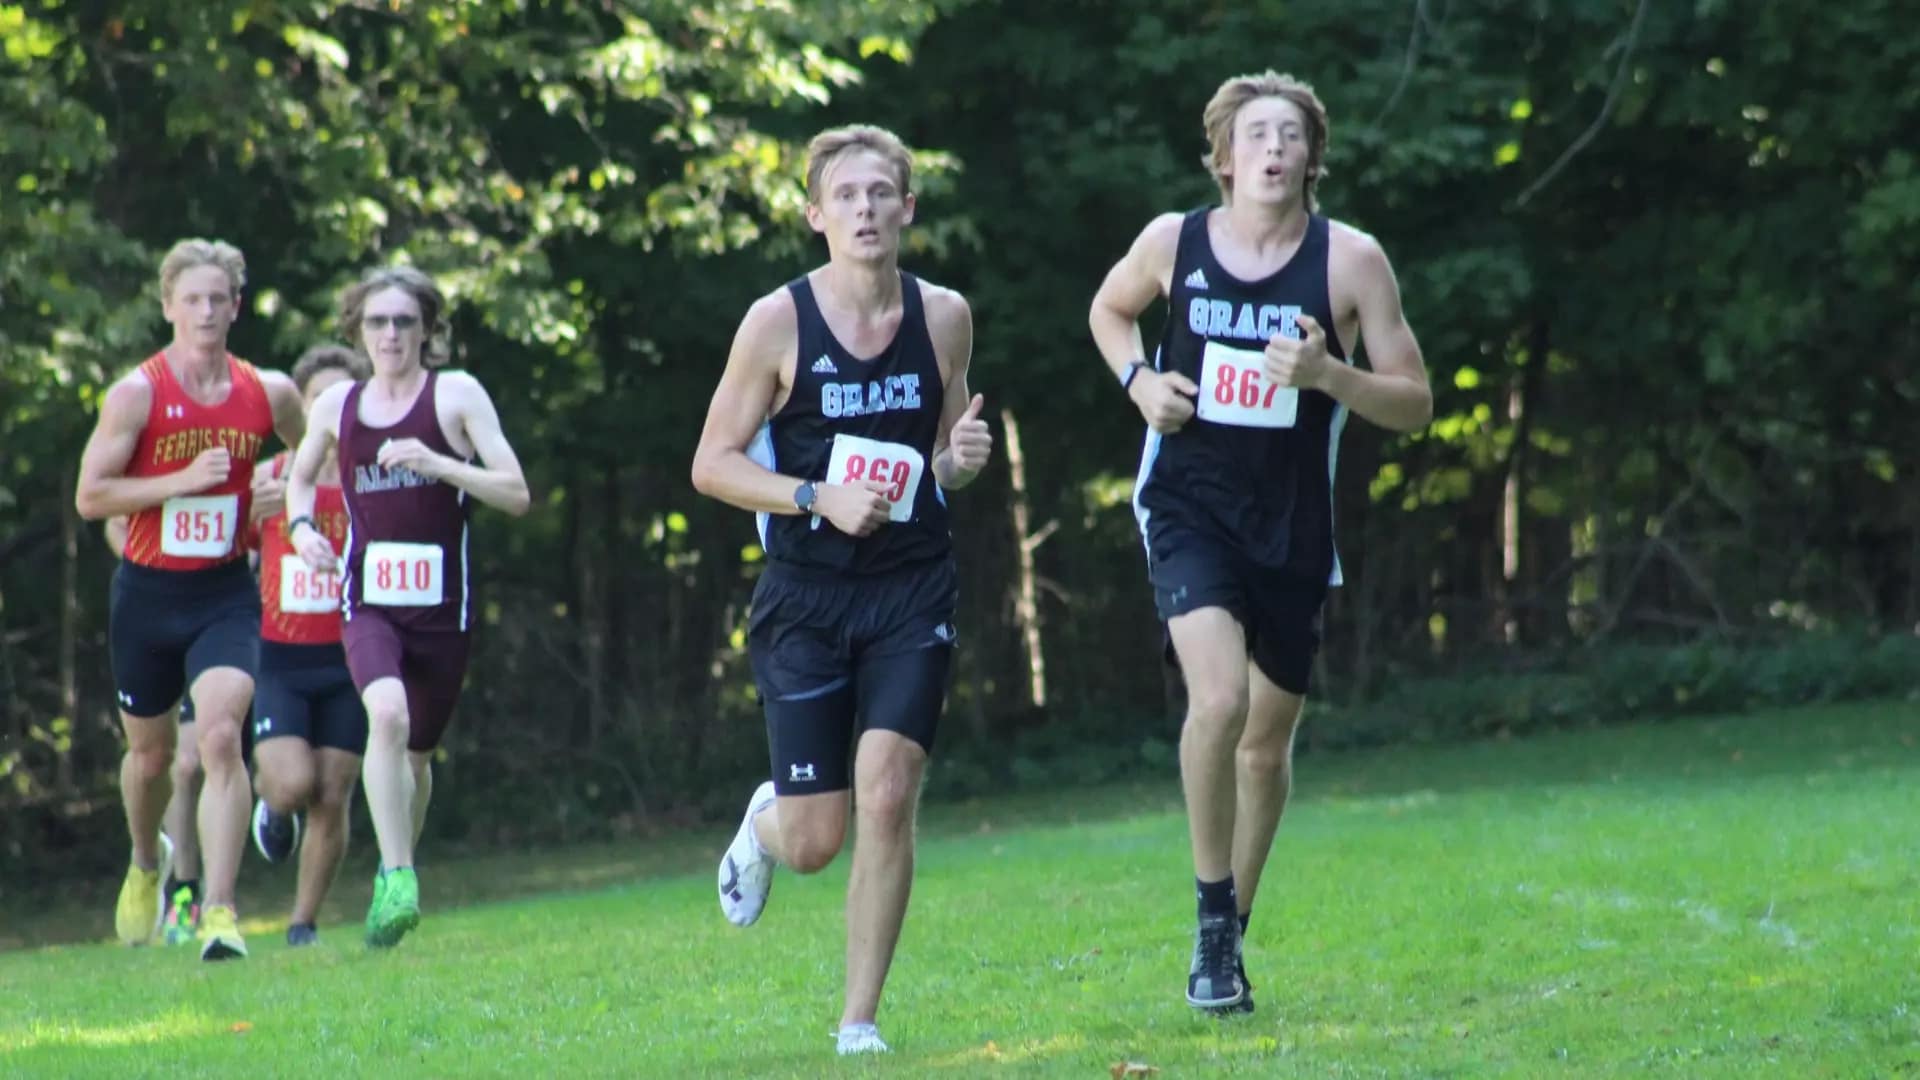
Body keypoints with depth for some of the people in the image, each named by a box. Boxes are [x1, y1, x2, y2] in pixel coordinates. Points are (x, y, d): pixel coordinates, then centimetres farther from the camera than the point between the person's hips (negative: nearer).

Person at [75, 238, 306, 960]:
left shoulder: (268, 393, 0)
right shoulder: (137, 394, -9)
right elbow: (90, 496, -11)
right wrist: (181, 480, -20)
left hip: (224, 595, 0)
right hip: (147, 594, 0)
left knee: (220, 736, -20)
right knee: (151, 751, 14)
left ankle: (219, 910, -22)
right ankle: (148, 862, 46)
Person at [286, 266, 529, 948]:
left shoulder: (456, 394, -2)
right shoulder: (337, 406, 7)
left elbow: (516, 494, -8)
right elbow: (301, 475, 27)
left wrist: (437, 464, -21)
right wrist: (301, 525, 5)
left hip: (442, 608, 0)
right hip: (366, 602, 0)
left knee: (414, 752, 12)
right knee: (387, 715, -27)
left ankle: (394, 875, 37)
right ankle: (398, 881, -29)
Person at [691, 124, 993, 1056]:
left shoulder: (945, 317, 3)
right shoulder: (777, 322, -7)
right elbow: (712, 463, -3)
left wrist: (960, 459, -6)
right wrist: (818, 498, -17)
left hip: (914, 592, 2)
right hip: (807, 594, -2)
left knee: (887, 799, -14)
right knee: (814, 841, -2)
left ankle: (860, 1018, -1)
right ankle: (764, 822, 38)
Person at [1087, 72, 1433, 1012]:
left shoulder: (1350, 260, -7)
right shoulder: (1173, 242, -3)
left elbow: (1415, 405, -4)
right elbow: (1109, 310, 19)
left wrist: (1326, 374, -22)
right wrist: (1139, 381, -2)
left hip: (1292, 527, 1)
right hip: (1187, 505, -1)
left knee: (1267, 740, 13)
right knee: (1218, 701, -24)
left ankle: (1232, 930, 34)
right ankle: (1213, 917, -7)